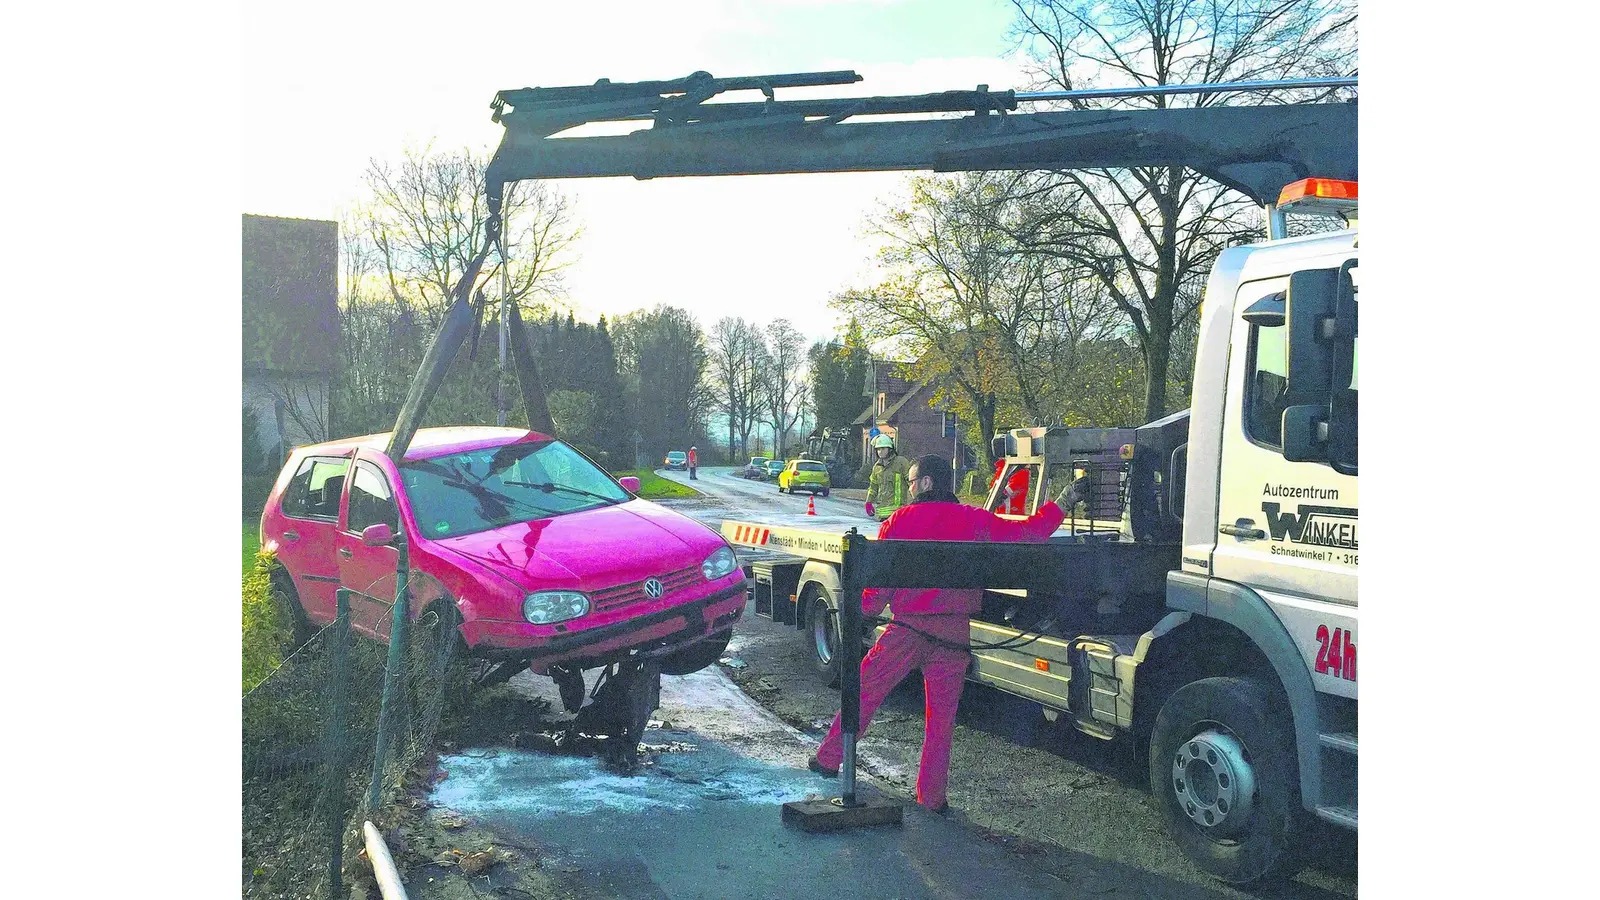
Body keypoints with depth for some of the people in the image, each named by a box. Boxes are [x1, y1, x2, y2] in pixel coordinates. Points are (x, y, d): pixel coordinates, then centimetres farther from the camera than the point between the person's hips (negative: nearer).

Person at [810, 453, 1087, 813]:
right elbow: (1027, 533, 5)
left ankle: (828, 759, 21)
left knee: (864, 693, 12)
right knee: (941, 716, 8)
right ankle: (932, 796, 12)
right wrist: (1061, 504, 16)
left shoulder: (899, 521, 1)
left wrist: (863, 610, 18)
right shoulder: (974, 520, 3)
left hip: (907, 628, -1)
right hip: (954, 635, 1)